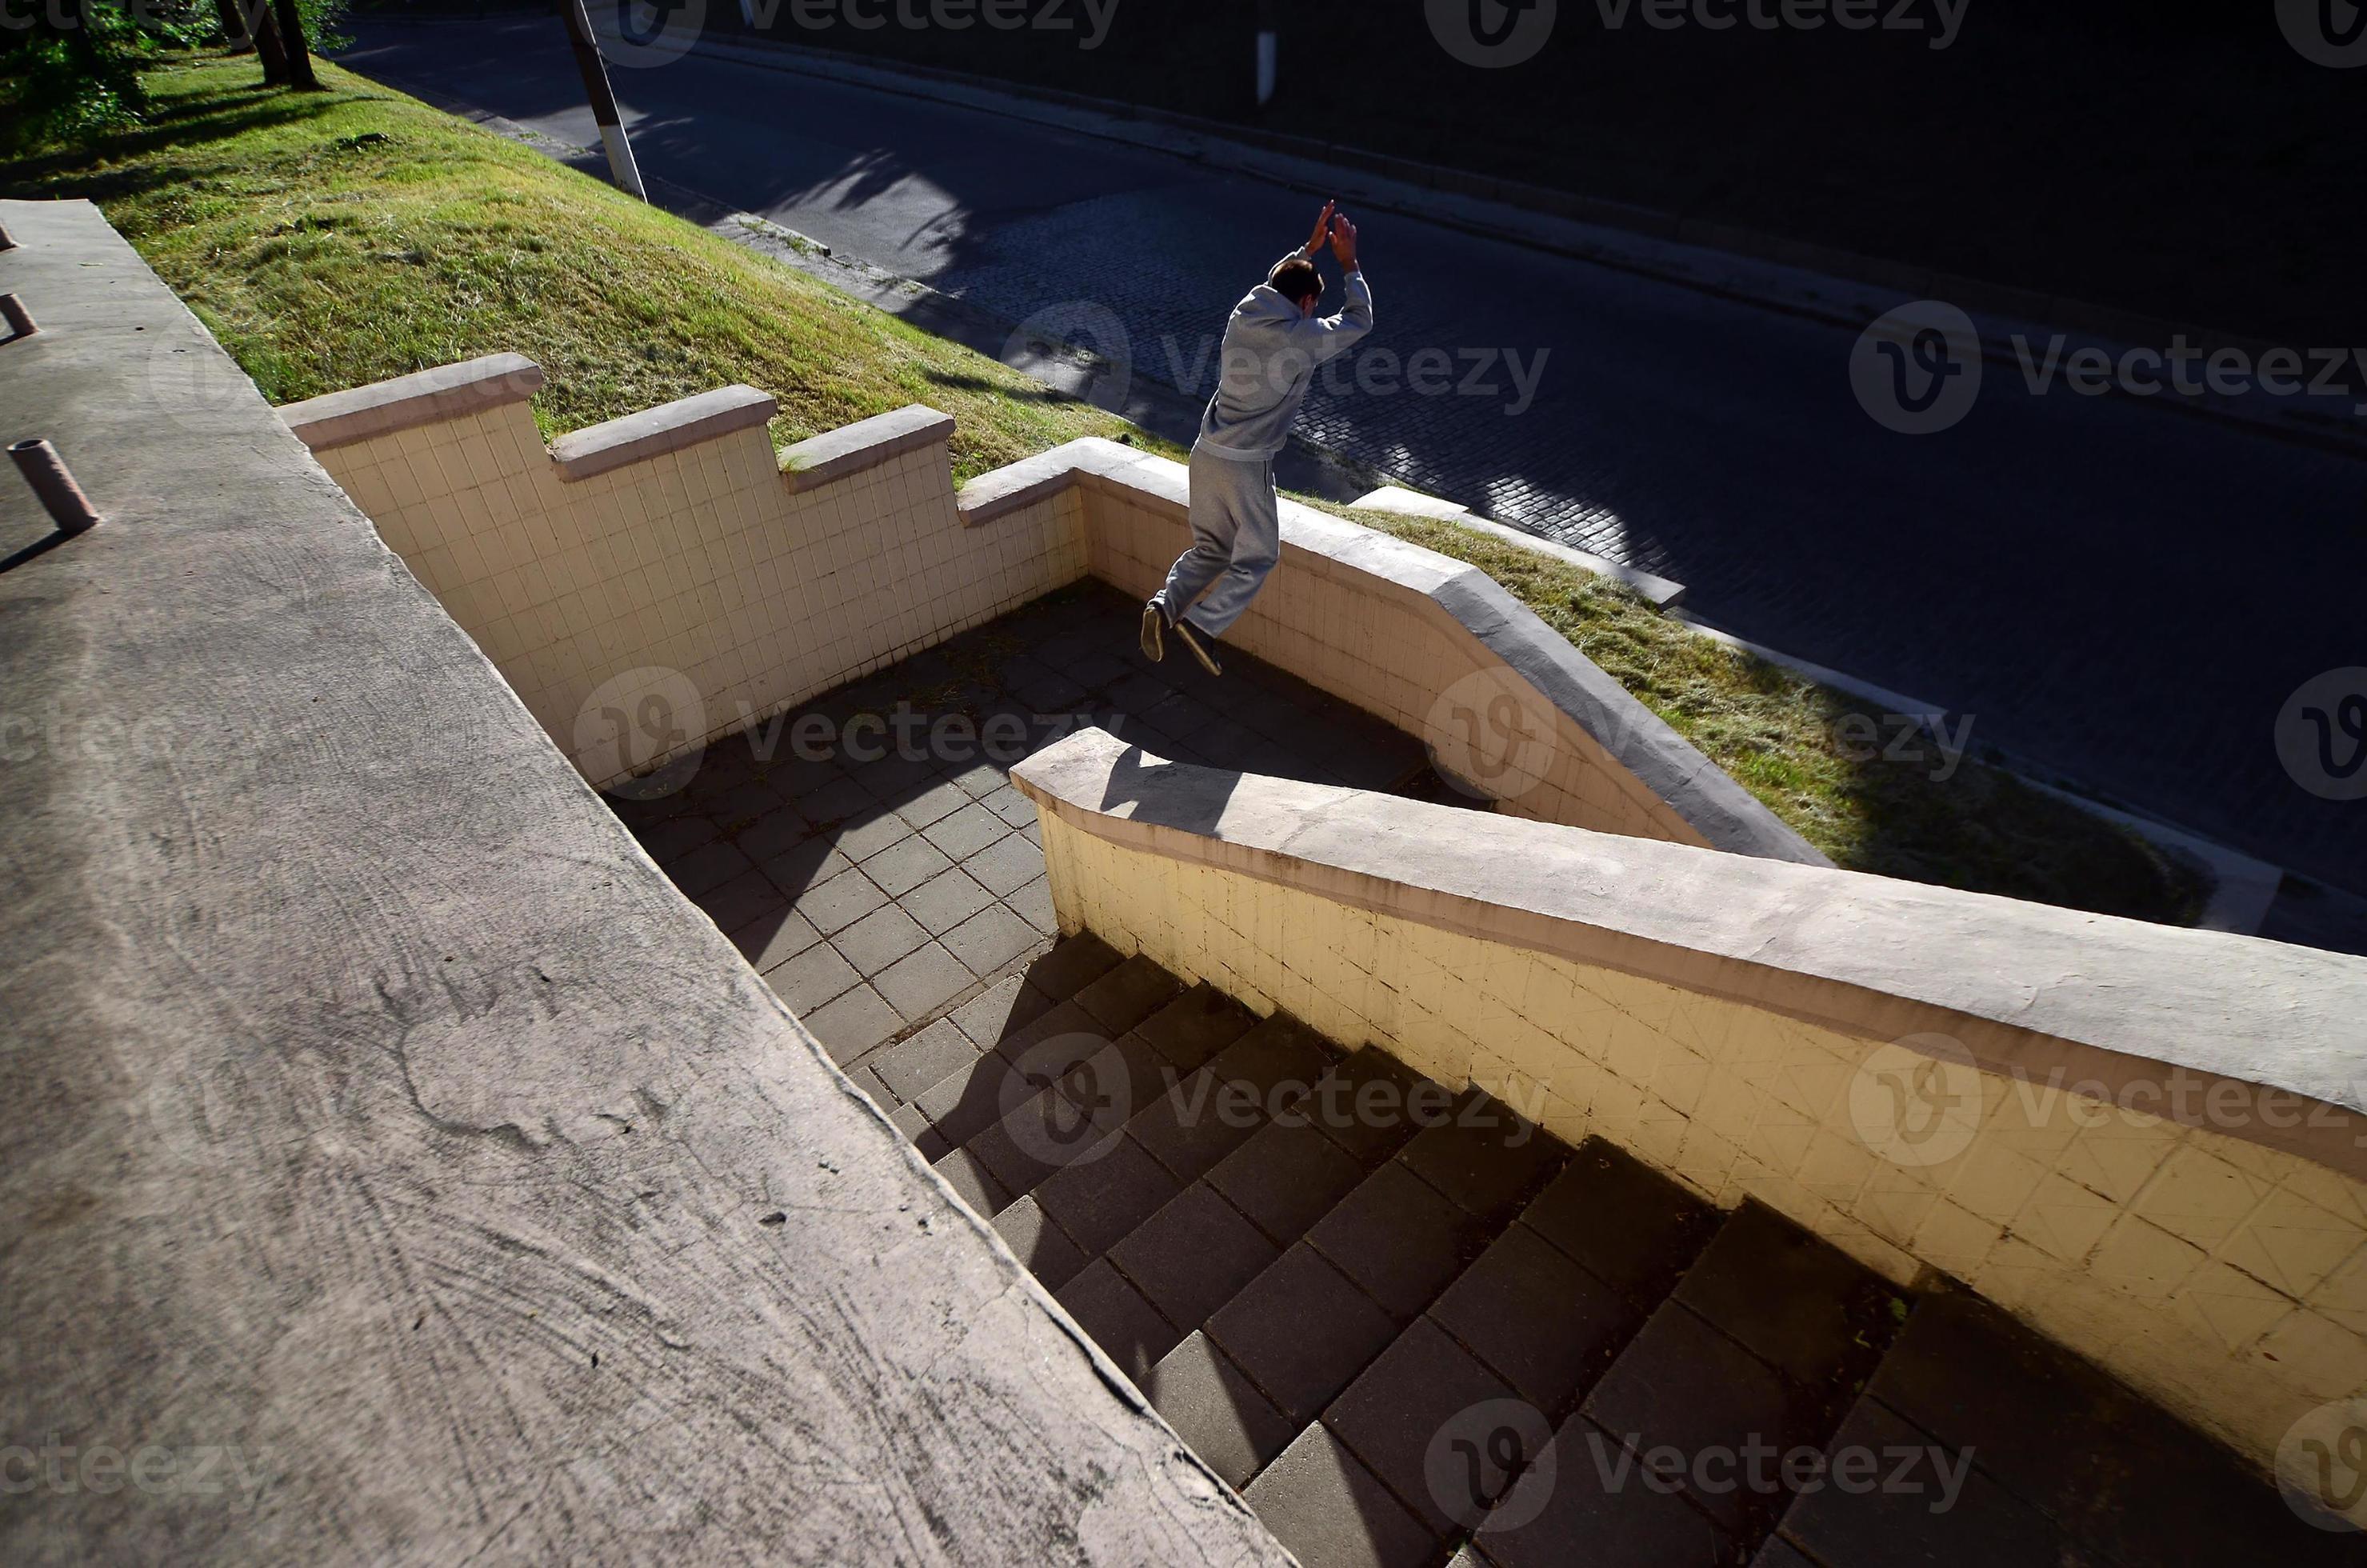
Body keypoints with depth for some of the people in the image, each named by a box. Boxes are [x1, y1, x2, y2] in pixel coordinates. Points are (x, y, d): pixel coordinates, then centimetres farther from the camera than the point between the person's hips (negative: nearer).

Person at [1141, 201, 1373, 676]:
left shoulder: (1243, 315, 6)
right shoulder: (1304, 338, -11)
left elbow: (1274, 282, 31)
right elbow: (1360, 319, 7)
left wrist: (1310, 247, 34)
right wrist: (1347, 263, 16)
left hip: (1207, 454, 7)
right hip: (1246, 465, -7)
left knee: (1210, 549, 19)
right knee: (1257, 557, 7)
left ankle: (1165, 605, -2)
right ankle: (1201, 624, -9)